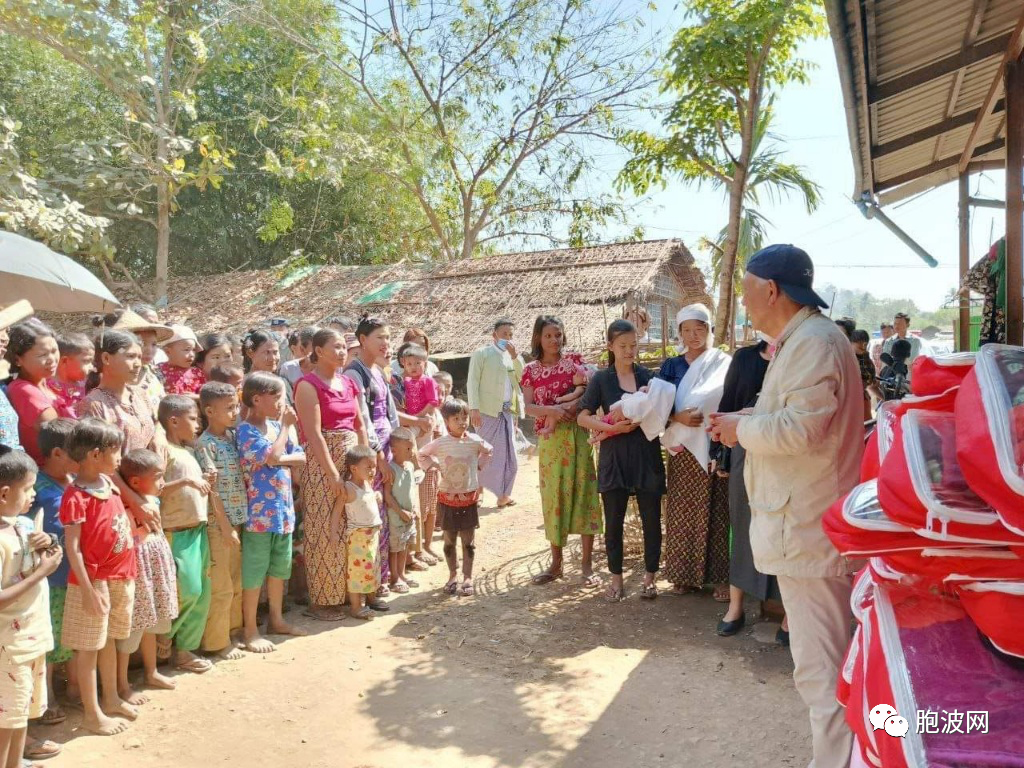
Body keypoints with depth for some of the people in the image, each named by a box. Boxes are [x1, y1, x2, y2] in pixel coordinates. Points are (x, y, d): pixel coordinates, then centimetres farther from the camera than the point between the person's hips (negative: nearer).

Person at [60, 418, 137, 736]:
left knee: (109, 640, 20)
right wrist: (88, 588, -20)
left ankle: (111, 699, 34)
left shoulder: (110, 485, 5)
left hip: (119, 577, 8)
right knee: (88, 647, 6)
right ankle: (92, 713, 17)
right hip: (94, 580, -8)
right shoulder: (75, 496, -19)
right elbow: (73, 547, -19)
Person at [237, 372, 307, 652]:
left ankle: (276, 620, 30)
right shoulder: (245, 430, -13)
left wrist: (281, 459, -10)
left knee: (280, 567, 17)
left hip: (284, 509, 8)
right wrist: (286, 426, -14)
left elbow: (302, 457, 9)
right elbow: (273, 456, -26)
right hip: (260, 511, -8)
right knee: (255, 571, 3)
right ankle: (250, 630, 14)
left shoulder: (276, 425, 10)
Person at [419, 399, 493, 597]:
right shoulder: (440, 444, -9)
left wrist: (478, 465, 3)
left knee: (468, 541, 6)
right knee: (449, 540, 9)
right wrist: (435, 466, -4)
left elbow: (489, 451, 15)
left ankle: (468, 578, 16)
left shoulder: (475, 441, -6)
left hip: (470, 497, 0)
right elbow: (422, 455, 9)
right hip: (447, 497, 0)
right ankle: (453, 575, 24)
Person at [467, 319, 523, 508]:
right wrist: (474, 408, -15)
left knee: (507, 453, 6)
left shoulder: (512, 356, 16)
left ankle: (503, 493, 15)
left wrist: (515, 356, -7)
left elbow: (523, 378, 4)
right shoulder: (482, 354, 0)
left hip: (508, 411, 5)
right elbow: (472, 381, -6)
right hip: (488, 410, -5)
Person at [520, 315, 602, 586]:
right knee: (553, 496, 7)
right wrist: (552, 410, -19)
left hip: (578, 435, -2)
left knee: (582, 493, -1)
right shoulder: (531, 370, 7)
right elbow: (528, 407, -2)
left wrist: (569, 408, -20)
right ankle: (556, 562, 19)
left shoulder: (574, 360, 3)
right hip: (549, 439, 2)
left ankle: (587, 563, 6)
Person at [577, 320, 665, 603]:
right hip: (614, 457, -1)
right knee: (614, 521, 7)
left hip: (646, 455, 1)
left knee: (651, 519, 5)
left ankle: (650, 576, 22)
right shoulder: (601, 379, 0)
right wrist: (613, 428, -16)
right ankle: (616, 577, 23)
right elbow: (583, 417, -3)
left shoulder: (648, 375, 4)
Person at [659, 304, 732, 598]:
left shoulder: (723, 362, 3)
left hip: (715, 447, -2)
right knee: (683, 511, 5)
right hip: (683, 449, 3)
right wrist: (679, 417, -17)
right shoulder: (671, 366, 9)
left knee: (716, 511, -1)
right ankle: (685, 574, 15)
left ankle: (720, 576, 8)